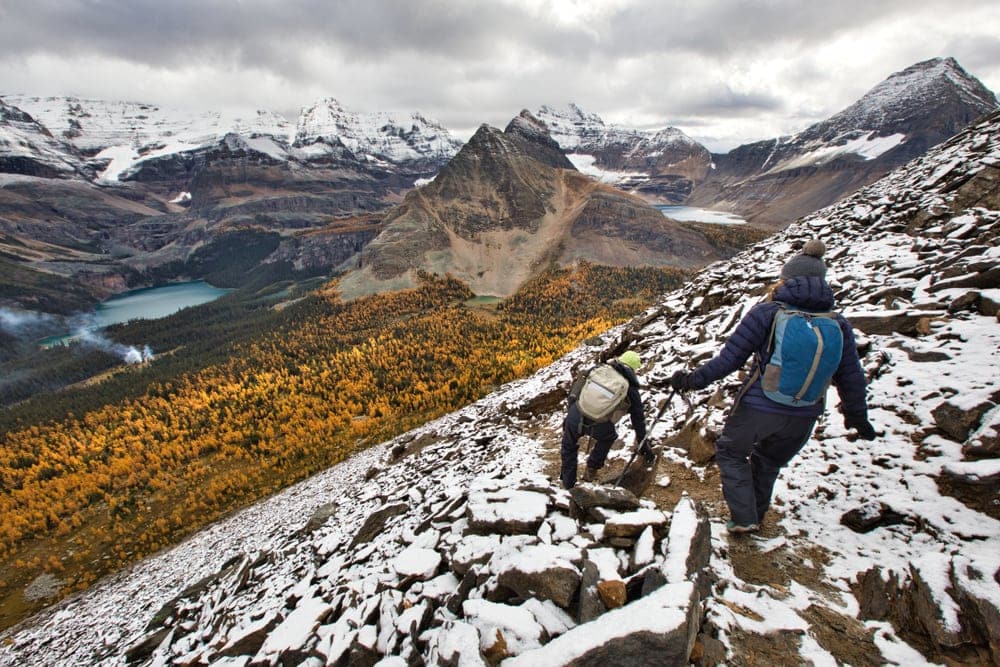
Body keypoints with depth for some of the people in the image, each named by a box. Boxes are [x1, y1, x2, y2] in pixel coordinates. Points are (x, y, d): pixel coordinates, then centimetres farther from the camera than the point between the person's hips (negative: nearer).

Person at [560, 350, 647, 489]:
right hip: (599, 427, 0)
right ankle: (591, 471, 42)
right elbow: (638, 417, 27)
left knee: (569, 446, 30)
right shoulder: (631, 390, 15)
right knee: (607, 438, 37)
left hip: (575, 416, 1)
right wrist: (640, 439, 44)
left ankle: (568, 484, 36)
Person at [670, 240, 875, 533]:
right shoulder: (838, 324, -1)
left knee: (730, 452, 20)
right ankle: (755, 516, 43)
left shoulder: (766, 313, -14)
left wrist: (693, 379, -5)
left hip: (759, 407, -4)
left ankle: (744, 518, 15)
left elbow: (730, 358, -14)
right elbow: (851, 377, 6)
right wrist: (857, 416, 21)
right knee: (768, 462, 27)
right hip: (805, 416, 5)